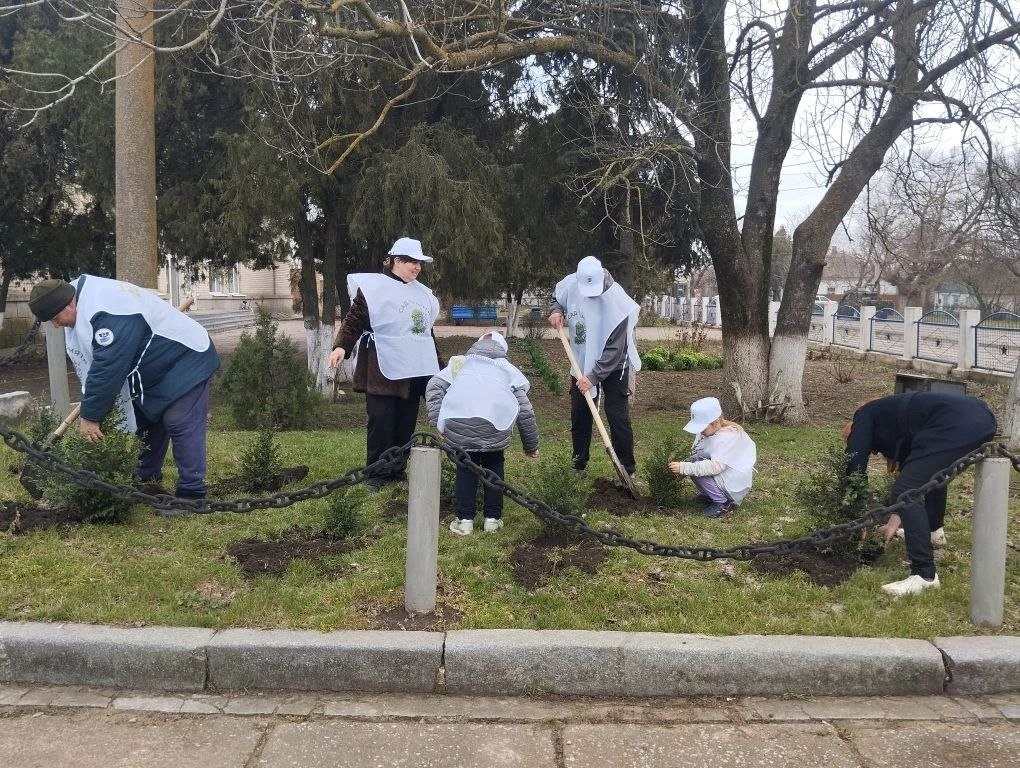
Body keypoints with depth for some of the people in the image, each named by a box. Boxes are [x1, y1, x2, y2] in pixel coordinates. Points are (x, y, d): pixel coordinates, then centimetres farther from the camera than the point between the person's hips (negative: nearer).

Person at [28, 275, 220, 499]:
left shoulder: (106, 312, -32)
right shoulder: (86, 298, 2)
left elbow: (107, 368, -32)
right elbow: (95, 364, 9)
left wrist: (90, 416, -24)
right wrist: (91, 408, 4)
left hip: (186, 362, -11)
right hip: (158, 367, 11)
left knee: (183, 428, -13)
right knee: (146, 421, 18)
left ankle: (192, 493, -8)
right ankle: (147, 476, 33)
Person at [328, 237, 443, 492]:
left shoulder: (422, 293, 17)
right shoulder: (374, 288, -5)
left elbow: (427, 332, 24)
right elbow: (354, 320, -11)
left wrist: (439, 367, 24)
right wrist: (341, 346, -28)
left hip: (414, 370, 6)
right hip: (382, 370, -6)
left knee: (406, 423, 9)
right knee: (381, 423, -3)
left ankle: (397, 470, 20)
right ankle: (376, 474, 9)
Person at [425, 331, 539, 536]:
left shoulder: (461, 362, 35)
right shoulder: (508, 369, 33)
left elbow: (434, 387, 18)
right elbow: (525, 411, 27)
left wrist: (437, 423, 15)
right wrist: (531, 446, 36)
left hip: (457, 419, 0)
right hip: (495, 420, 0)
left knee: (466, 464, 22)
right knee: (493, 463, 24)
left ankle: (464, 519, 21)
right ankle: (492, 518, 26)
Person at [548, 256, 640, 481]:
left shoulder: (616, 301, -29)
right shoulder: (570, 284, -15)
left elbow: (613, 350, -27)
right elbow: (557, 297, 12)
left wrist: (594, 376, -31)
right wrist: (556, 310, -10)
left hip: (613, 366, -5)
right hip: (582, 362, 5)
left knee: (618, 418, -5)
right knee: (579, 415, 11)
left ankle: (627, 470, 6)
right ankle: (579, 465, 26)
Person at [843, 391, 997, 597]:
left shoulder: (865, 416, 16)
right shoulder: (892, 415, 36)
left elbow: (855, 465, 9)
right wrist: (895, 522, 37)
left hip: (955, 426, -10)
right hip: (981, 419, 10)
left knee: (906, 490, -8)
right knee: (934, 471, 36)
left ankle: (925, 575, -9)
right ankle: (934, 530, 53)